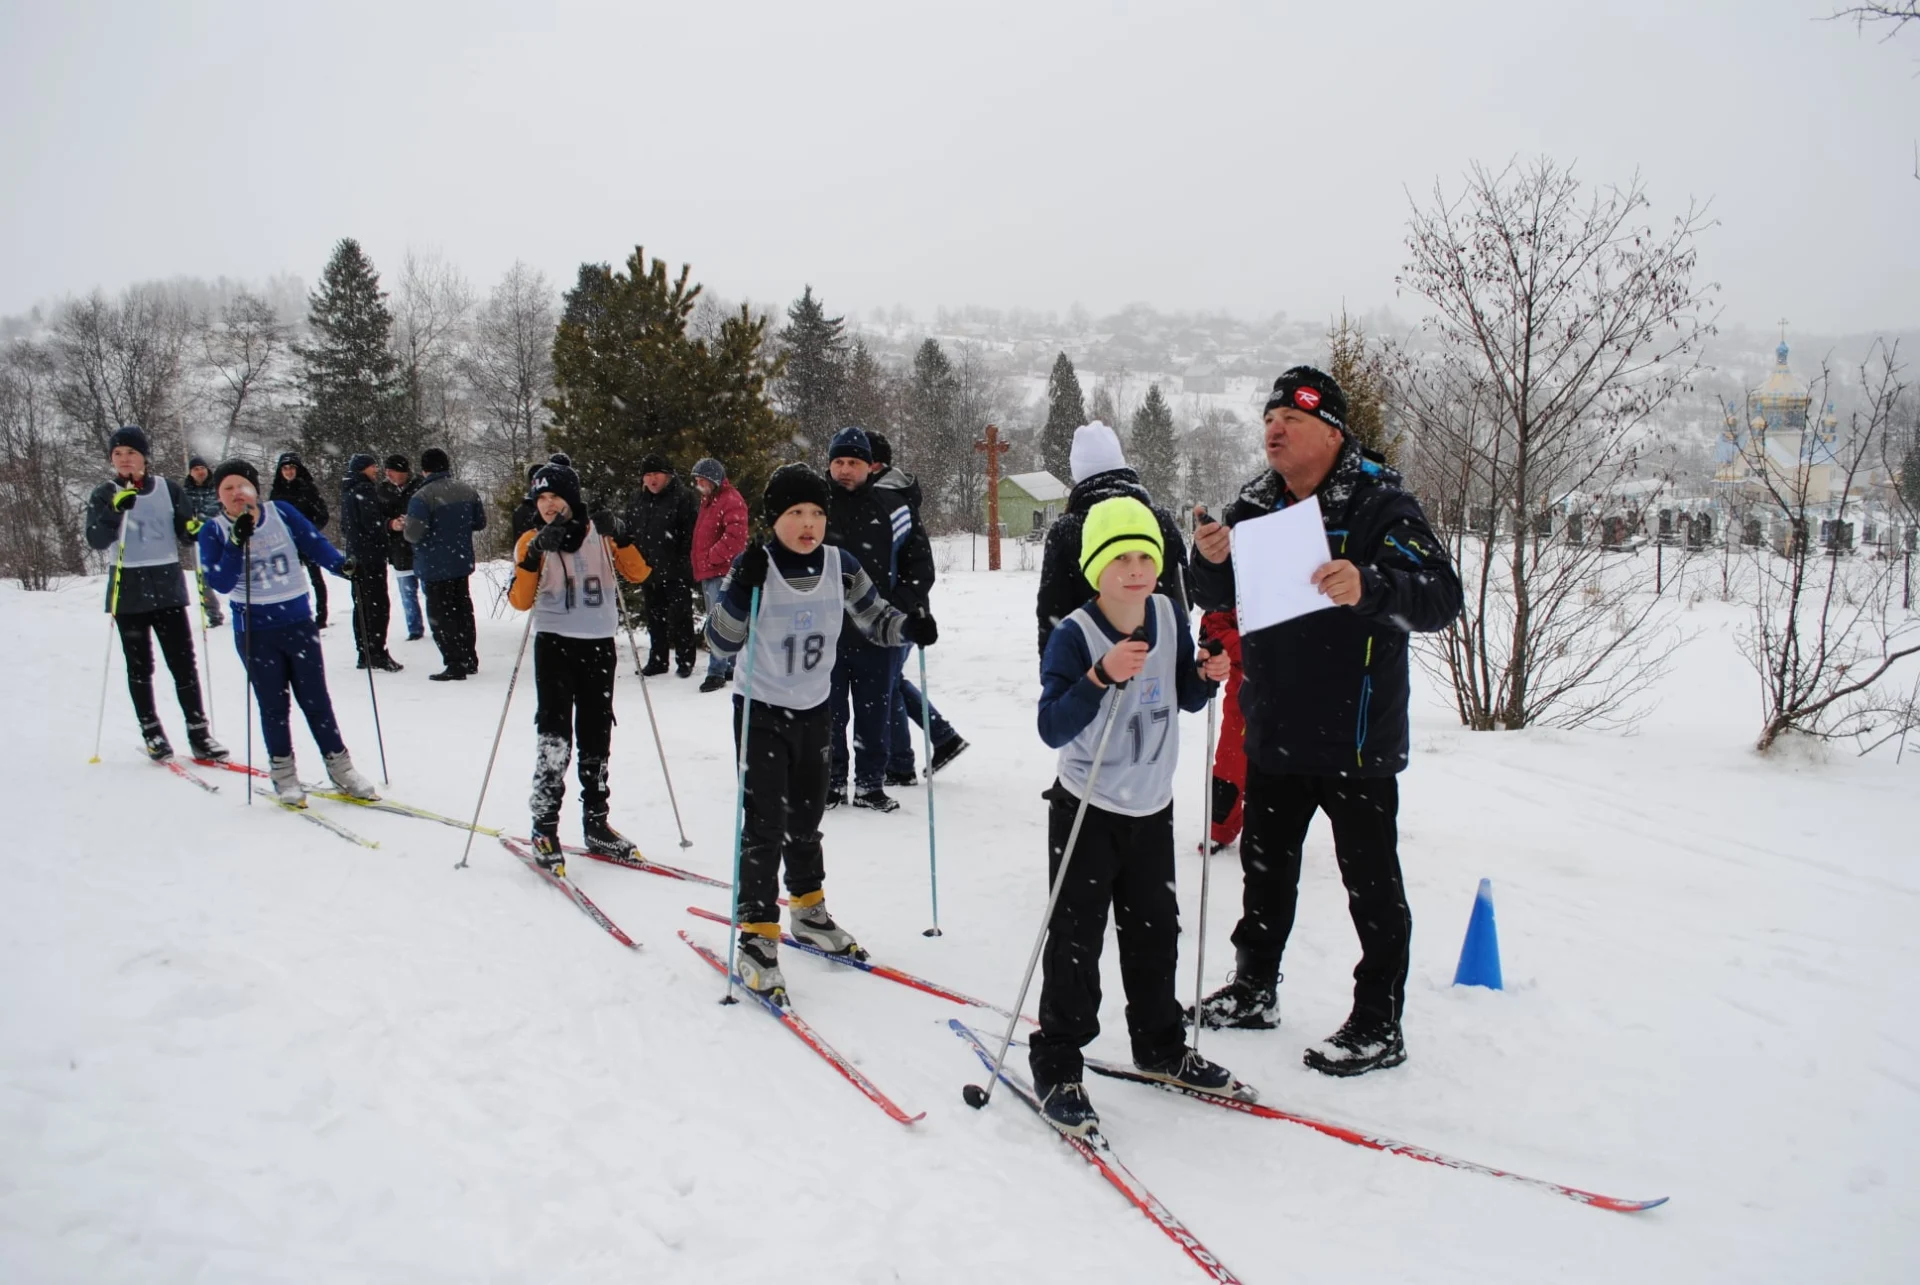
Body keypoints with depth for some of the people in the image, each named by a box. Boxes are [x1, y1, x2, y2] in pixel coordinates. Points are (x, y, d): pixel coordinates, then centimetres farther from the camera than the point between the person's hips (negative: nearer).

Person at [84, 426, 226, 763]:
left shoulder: (168, 489, 4)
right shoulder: (104, 496, 2)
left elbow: (185, 531, 8)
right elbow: (96, 540, -10)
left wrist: (195, 527, -16)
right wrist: (115, 510, -26)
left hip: (168, 587, 0)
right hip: (128, 592, 0)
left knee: (184, 662, -1)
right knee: (140, 666, 8)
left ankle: (198, 732, 4)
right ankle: (151, 732, 17)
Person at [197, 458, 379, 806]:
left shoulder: (282, 513, -2)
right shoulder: (214, 532, -4)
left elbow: (315, 544, -6)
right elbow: (220, 583, -14)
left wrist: (342, 565, -25)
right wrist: (237, 542, -25)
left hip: (299, 623, 1)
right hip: (255, 632, -1)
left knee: (315, 699, 5)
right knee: (273, 705, 5)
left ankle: (340, 766, 14)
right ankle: (283, 774, 18)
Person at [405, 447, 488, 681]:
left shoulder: (422, 497, -20)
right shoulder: (468, 491, 0)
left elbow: (414, 534, -23)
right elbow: (481, 522, 8)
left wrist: (404, 527, -1)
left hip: (434, 567, -6)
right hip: (462, 562, 6)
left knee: (441, 614, 3)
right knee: (463, 609, 18)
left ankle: (455, 664, 1)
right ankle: (470, 659, 24)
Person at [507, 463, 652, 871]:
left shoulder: (600, 535, 5)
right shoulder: (531, 541, 2)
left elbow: (638, 573, -4)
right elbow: (520, 601, -8)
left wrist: (621, 536, -16)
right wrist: (534, 555, -20)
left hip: (599, 645, 2)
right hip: (554, 645, -2)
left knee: (596, 737, 10)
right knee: (554, 737, -10)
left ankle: (595, 823, 21)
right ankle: (544, 829, -4)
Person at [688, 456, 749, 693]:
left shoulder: (731, 500, -12)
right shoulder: (708, 500, 19)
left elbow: (736, 536, -22)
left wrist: (713, 556, -17)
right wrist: (700, 565, 18)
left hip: (723, 571, -11)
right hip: (708, 572, 11)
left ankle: (716, 671, -11)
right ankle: (730, 667, 21)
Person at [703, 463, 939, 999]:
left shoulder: (840, 566, -6)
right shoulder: (754, 568, -17)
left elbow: (873, 617, 6)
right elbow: (720, 642, -19)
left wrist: (910, 628, -14)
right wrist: (740, 591, -35)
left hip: (814, 711, 5)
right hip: (761, 713, -4)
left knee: (806, 819, 19)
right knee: (766, 825, -6)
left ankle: (808, 913, 37)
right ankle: (757, 936, 5)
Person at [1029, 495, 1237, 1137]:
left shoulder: (1170, 616, -2)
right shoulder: (1074, 635, -19)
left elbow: (1185, 700, 11)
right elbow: (1052, 729, -28)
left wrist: (1207, 676, -10)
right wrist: (1102, 676, -39)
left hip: (1152, 806, 6)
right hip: (1087, 809, -5)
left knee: (1155, 930, 16)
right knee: (1076, 938, -2)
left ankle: (1160, 1047, 34)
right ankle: (1056, 1066, 12)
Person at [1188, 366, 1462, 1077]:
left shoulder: (1379, 504, -13)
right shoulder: (1256, 505, 6)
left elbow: (1442, 597, -22)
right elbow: (1214, 598, 9)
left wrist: (1368, 586, -42)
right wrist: (1210, 559, -14)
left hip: (1355, 738, -6)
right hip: (1273, 733, 7)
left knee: (1371, 883, 5)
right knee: (1266, 865, 19)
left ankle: (1378, 1026, 19)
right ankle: (1254, 989, 36)